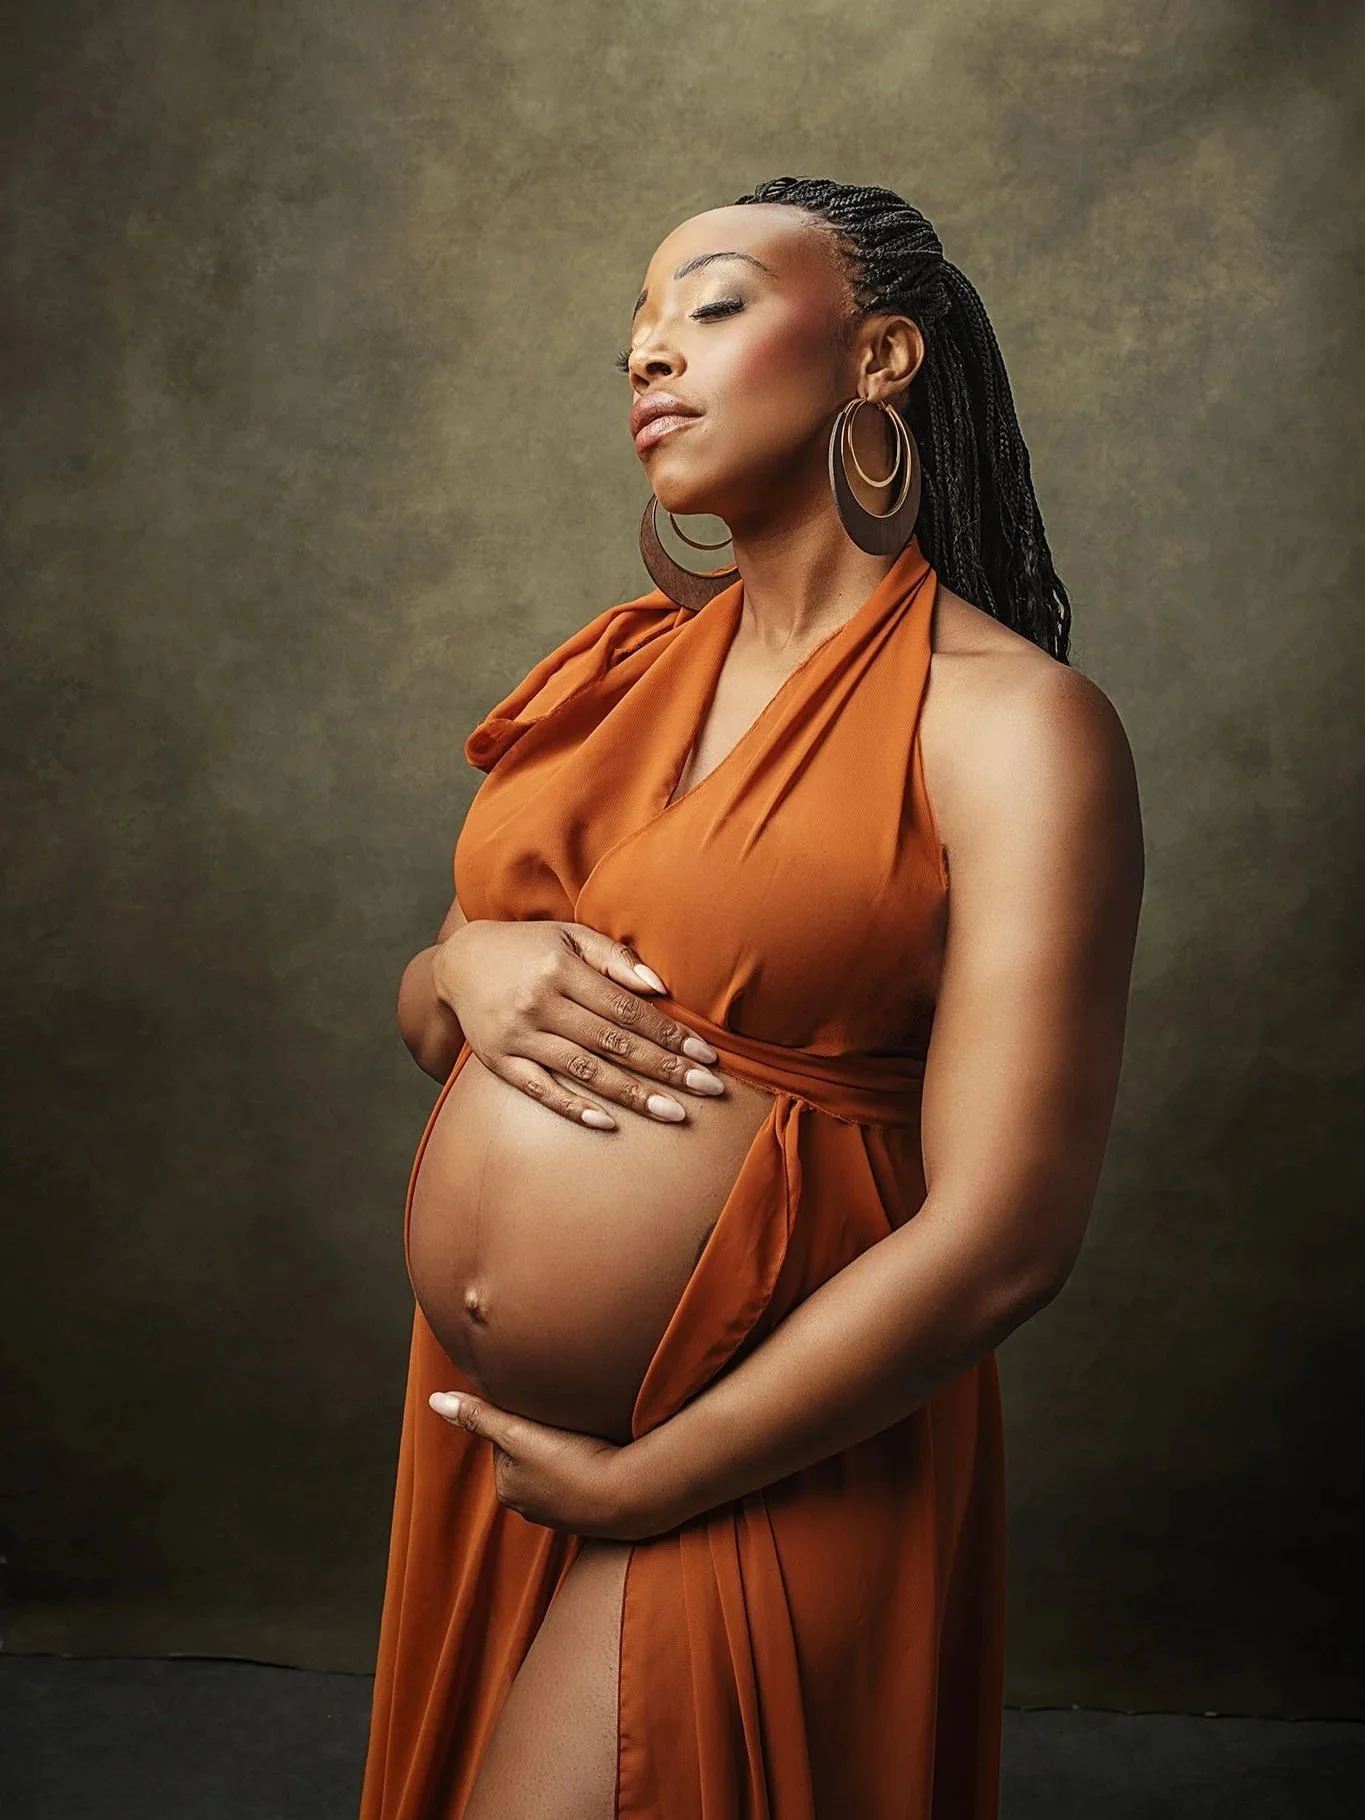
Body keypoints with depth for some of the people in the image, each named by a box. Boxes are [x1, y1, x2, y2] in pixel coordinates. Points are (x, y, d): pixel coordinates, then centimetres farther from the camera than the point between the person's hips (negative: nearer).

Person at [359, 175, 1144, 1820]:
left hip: (748, 1473, -6)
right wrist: (462, 970, -12)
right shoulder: (627, 657, 5)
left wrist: (635, 1487, -14)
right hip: (478, 1415, 7)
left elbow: (1003, 1236, -20)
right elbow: (422, 1013, 13)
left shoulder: (1014, 722, -15)